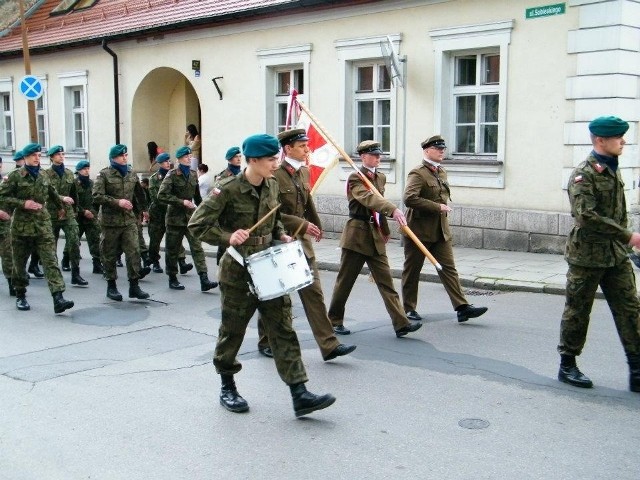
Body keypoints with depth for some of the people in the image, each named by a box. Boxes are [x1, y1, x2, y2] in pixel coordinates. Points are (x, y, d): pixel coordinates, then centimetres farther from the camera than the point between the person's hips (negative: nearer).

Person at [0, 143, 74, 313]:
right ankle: (20, 296, 30)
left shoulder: (43, 177, 10)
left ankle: (58, 298, -18)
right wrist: (23, 203, -17)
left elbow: (53, 194, 29)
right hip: (22, 226, -2)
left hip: (43, 225, 2)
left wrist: (61, 207, 42)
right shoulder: (15, 176, -3)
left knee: (51, 262, -10)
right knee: (19, 263, 11)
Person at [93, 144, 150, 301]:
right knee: (110, 255, 6)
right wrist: (117, 202, -21)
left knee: (134, 252, -5)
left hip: (129, 220, 4)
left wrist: (143, 209, 31)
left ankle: (134, 285, 1)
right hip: (110, 221, -3)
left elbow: (139, 194, 27)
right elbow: (97, 196, -15)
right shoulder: (104, 174, -4)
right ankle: (111, 286, 17)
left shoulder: (132, 175, 11)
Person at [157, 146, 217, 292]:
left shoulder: (193, 174, 8)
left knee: (197, 247, -8)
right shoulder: (172, 175, -7)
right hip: (175, 217, -3)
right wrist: (182, 202, -18)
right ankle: (172, 279, 20)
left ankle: (204, 280, -15)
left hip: (191, 216, 4)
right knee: (173, 250, 7)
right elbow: (161, 196, -15)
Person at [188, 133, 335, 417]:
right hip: (237, 272, -5)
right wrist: (228, 237, -26)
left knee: (283, 328, 0)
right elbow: (197, 225, -14)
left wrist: (281, 235, 4)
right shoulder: (228, 190, -15)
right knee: (232, 330, 9)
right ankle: (227, 388, 30)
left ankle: (299, 395, -1)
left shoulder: (272, 186, 4)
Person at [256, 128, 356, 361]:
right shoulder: (274, 175, -16)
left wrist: (316, 226, 26)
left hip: (302, 242, 7)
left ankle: (329, 345, 3)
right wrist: (301, 224, -20)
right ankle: (266, 342, 26)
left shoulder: (304, 172, 8)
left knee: (314, 293, 2)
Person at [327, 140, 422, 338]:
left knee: (386, 280, 0)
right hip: (357, 235, -6)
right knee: (345, 280, 4)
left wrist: (385, 230, 27)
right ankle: (335, 321, 20)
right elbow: (369, 198, -29)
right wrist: (393, 209, -43)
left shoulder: (380, 177, 13)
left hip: (375, 236, 6)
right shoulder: (355, 178, -11)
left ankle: (401, 324, -5)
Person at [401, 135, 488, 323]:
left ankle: (462, 307, -2)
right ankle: (409, 309, 17)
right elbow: (409, 198, -27)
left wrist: (444, 208, 13)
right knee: (412, 270, 6)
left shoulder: (442, 172, 13)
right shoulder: (417, 174, -13)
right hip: (419, 230, -7)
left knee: (449, 268, 1)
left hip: (441, 230, 7)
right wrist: (437, 207, -22)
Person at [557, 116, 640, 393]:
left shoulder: (613, 170, 11)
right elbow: (586, 217, -25)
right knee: (577, 312, 5)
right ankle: (567, 366, 19)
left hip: (616, 255, 7)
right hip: (587, 255, -7)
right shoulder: (583, 175, -15)